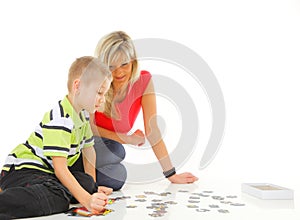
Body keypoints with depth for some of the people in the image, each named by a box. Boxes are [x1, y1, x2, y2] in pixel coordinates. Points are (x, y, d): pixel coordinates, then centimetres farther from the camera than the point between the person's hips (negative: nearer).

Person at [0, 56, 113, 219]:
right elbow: (60, 168, -28)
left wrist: (92, 187, 14)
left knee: (87, 183, -12)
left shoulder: (83, 114, 7)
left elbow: (88, 149, 19)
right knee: (58, 198, -35)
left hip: (47, 172, 10)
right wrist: (87, 200, -34)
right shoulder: (59, 120, -23)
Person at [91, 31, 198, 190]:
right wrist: (127, 139, -13)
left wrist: (171, 174, -17)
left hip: (109, 146, 4)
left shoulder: (143, 81, -16)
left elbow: (151, 130, -15)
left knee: (117, 178, -27)